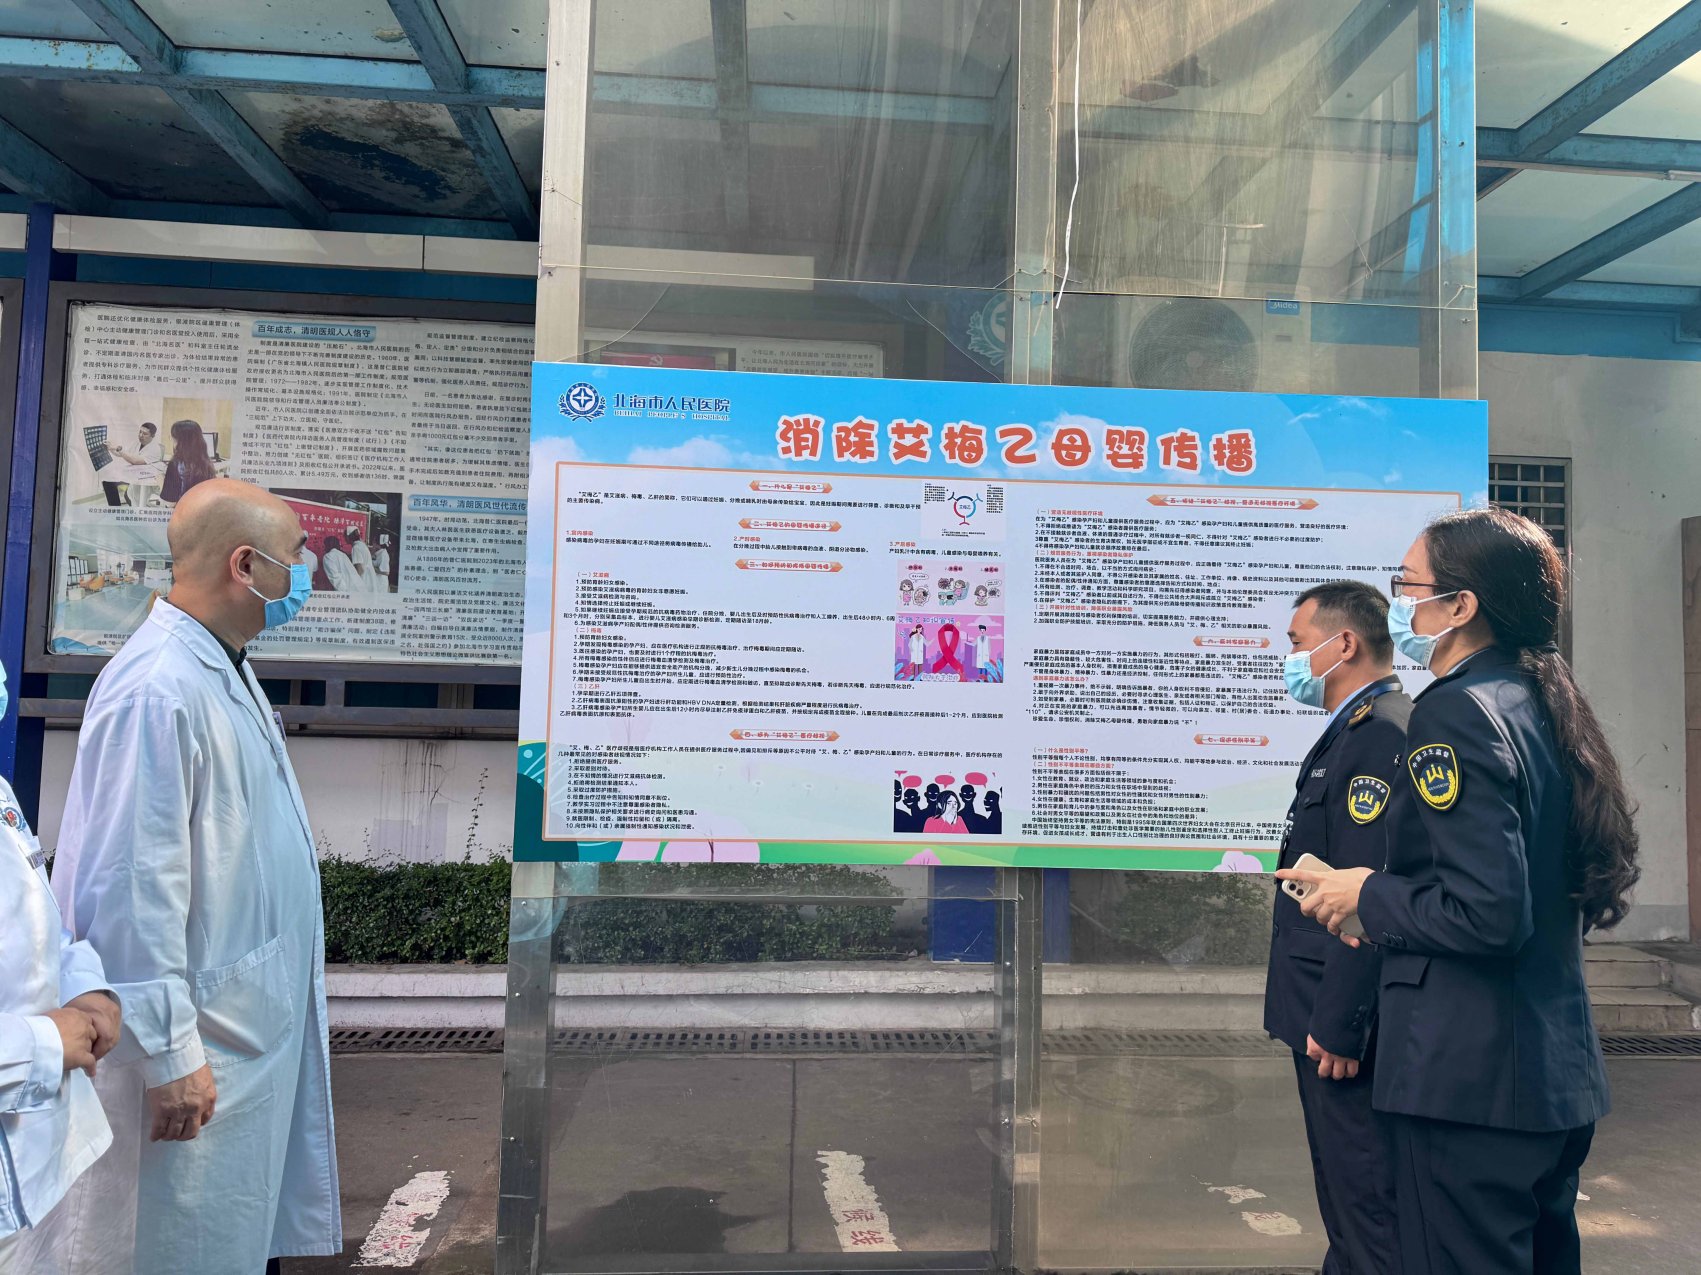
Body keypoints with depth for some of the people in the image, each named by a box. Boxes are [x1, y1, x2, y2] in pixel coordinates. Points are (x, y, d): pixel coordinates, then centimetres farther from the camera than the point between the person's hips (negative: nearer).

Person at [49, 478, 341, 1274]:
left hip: (260, 1022, 9)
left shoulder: (224, 671, 8)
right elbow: (135, 889, -24)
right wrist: (171, 1053, -20)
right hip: (203, 1043, -9)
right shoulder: (159, 689, -23)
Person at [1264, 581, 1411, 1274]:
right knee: (1346, 1199, 22)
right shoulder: (1354, 730, 14)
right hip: (1328, 1013, 10)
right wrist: (1322, 1015, 17)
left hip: (1347, 1021, -10)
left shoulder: (1382, 731, -19)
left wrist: (1339, 1024, -23)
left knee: (1367, 1207, 2)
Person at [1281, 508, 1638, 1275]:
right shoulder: (1542, 707, 9)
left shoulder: (1455, 712, -19)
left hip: (1470, 1082, -10)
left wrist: (1369, 896, -11)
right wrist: (1391, 898, 14)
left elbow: (1489, 912, -25)